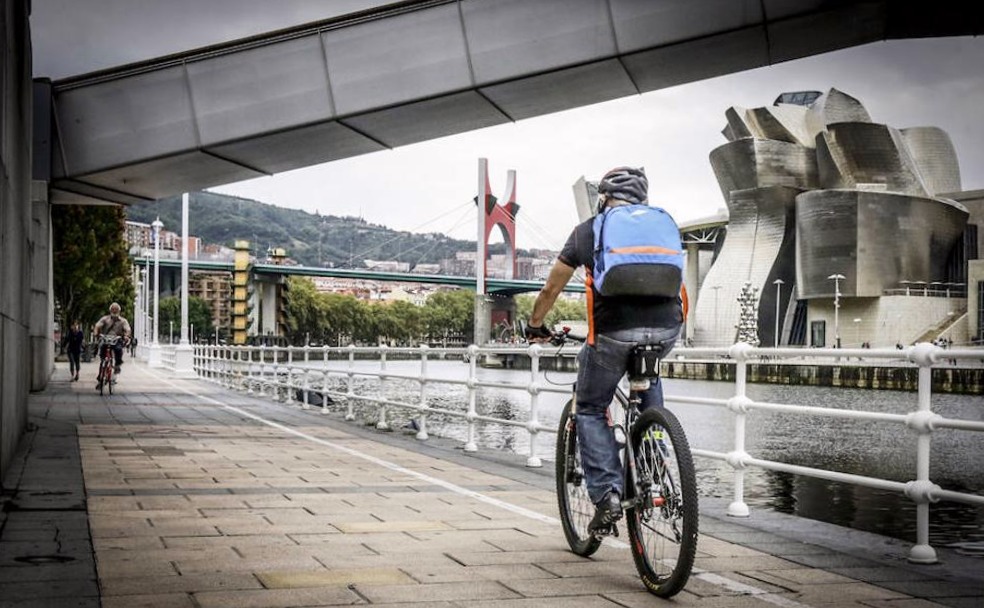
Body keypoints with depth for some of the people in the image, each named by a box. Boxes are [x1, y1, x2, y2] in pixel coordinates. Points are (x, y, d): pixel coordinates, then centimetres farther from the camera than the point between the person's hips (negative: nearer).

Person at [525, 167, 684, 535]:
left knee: (590, 409, 16)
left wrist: (535, 326, 41)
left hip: (615, 330, -3)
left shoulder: (587, 230, 17)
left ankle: (607, 493, 1)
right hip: (666, 328, 3)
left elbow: (551, 289, 24)